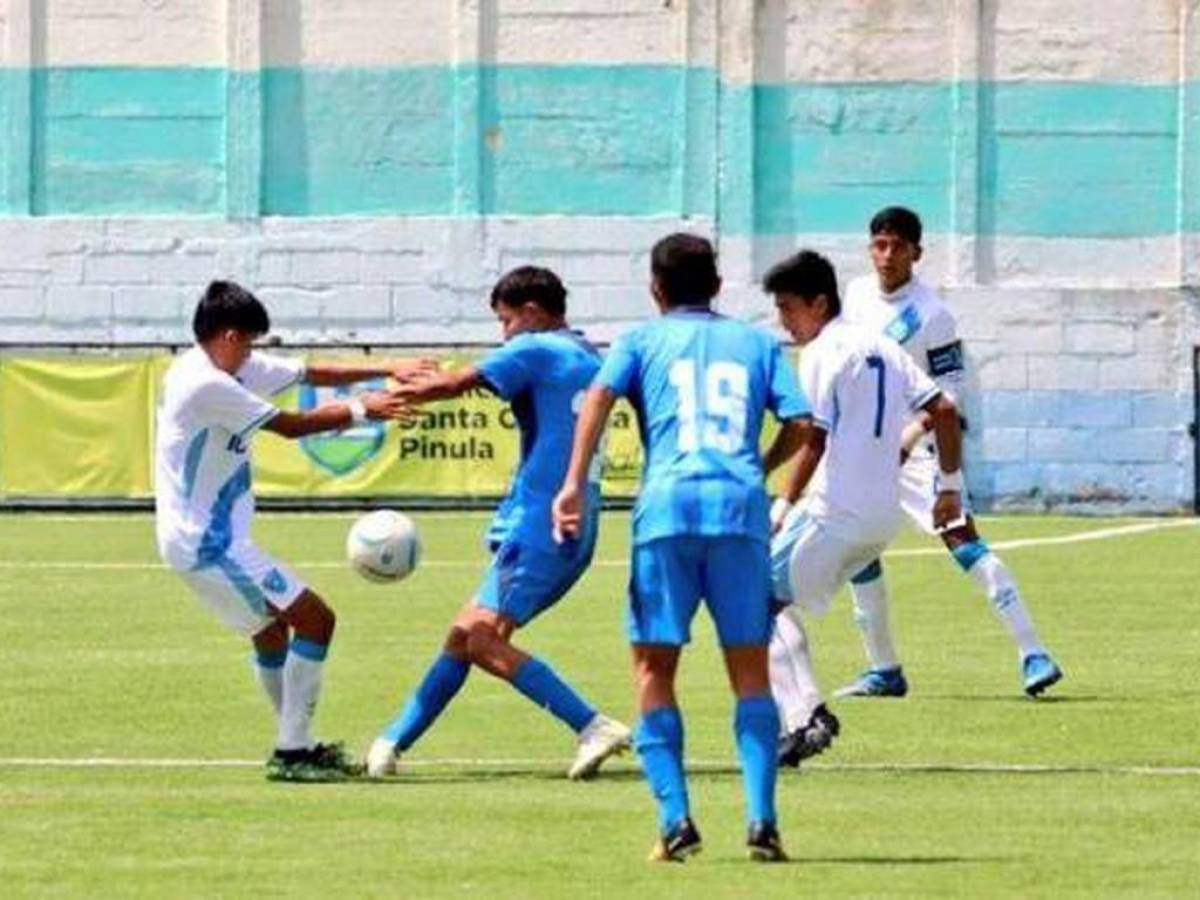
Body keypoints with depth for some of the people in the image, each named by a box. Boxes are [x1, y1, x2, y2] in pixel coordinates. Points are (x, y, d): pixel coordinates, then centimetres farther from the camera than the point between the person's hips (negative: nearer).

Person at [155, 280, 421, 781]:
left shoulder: (236, 370, 9)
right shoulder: (207, 384, -21)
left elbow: (309, 373, 13)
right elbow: (290, 425, -15)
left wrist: (386, 371, 7)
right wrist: (360, 411, -5)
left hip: (196, 540, 11)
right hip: (208, 543, -11)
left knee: (272, 628, 26)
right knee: (315, 620, -9)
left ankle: (297, 746, 32)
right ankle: (292, 752, -7)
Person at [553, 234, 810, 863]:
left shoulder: (643, 341, 16)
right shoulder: (756, 343, 21)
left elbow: (599, 396, -3)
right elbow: (802, 425, 11)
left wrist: (575, 484, -9)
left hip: (667, 504, -1)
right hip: (741, 506, 1)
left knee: (654, 668, 7)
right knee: (750, 670, 8)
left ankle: (675, 820, -4)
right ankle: (762, 820, -5)